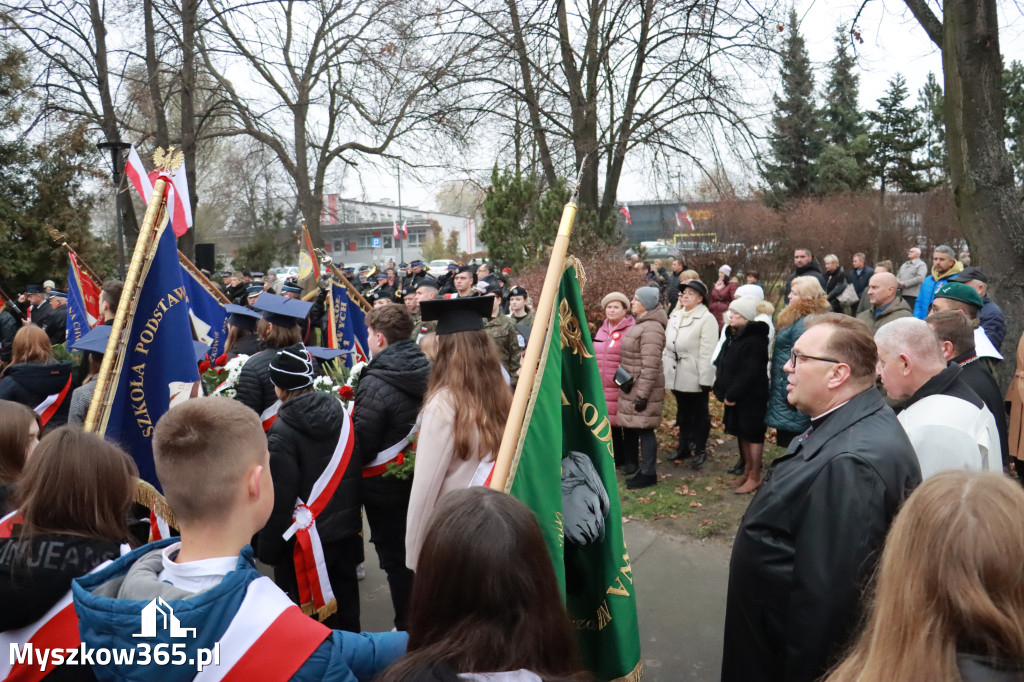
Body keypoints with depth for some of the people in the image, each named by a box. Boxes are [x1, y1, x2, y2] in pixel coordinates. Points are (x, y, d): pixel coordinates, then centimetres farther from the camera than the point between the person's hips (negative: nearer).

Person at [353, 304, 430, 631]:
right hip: (421, 478, 7)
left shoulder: (375, 384, -23)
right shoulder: (427, 371, -4)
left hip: (385, 485, -7)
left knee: (395, 558, 9)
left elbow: (360, 445, -18)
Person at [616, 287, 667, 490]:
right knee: (629, 426, 18)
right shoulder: (640, 324, 14)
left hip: (643, 389, -10)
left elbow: (650, 366, -23)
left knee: (644, 429, -3)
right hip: (630, 387, 10)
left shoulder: (651, 328, -19)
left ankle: (648, 473, 6)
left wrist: (642, 394, -23)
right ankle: (630, 464, 32)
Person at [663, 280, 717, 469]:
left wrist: (705, 380, -18)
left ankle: (700, 450, 20)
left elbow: (707, 353, -16)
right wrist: (664, 361, 10)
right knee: (683, 413, 18)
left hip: (695, 378, -6)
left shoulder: (707, 319, -12)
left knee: (699, 414, 8)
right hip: (677, 375, 6)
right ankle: (684, 446, 31)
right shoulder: (675, 316, 9)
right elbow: (668, 344, 13)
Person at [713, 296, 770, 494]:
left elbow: (749, 373, -24)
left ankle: (755, 476, 11)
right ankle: (747, 470, 31)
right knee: (742, 433, 17)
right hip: (735, 396, 9)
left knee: (752, 434, 1)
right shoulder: (733, 335, 10)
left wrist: (732, 395, -20)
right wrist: (721, 389, 6)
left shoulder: (754, 339, -20)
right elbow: (723, 365, 14)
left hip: (751, 397, -9)